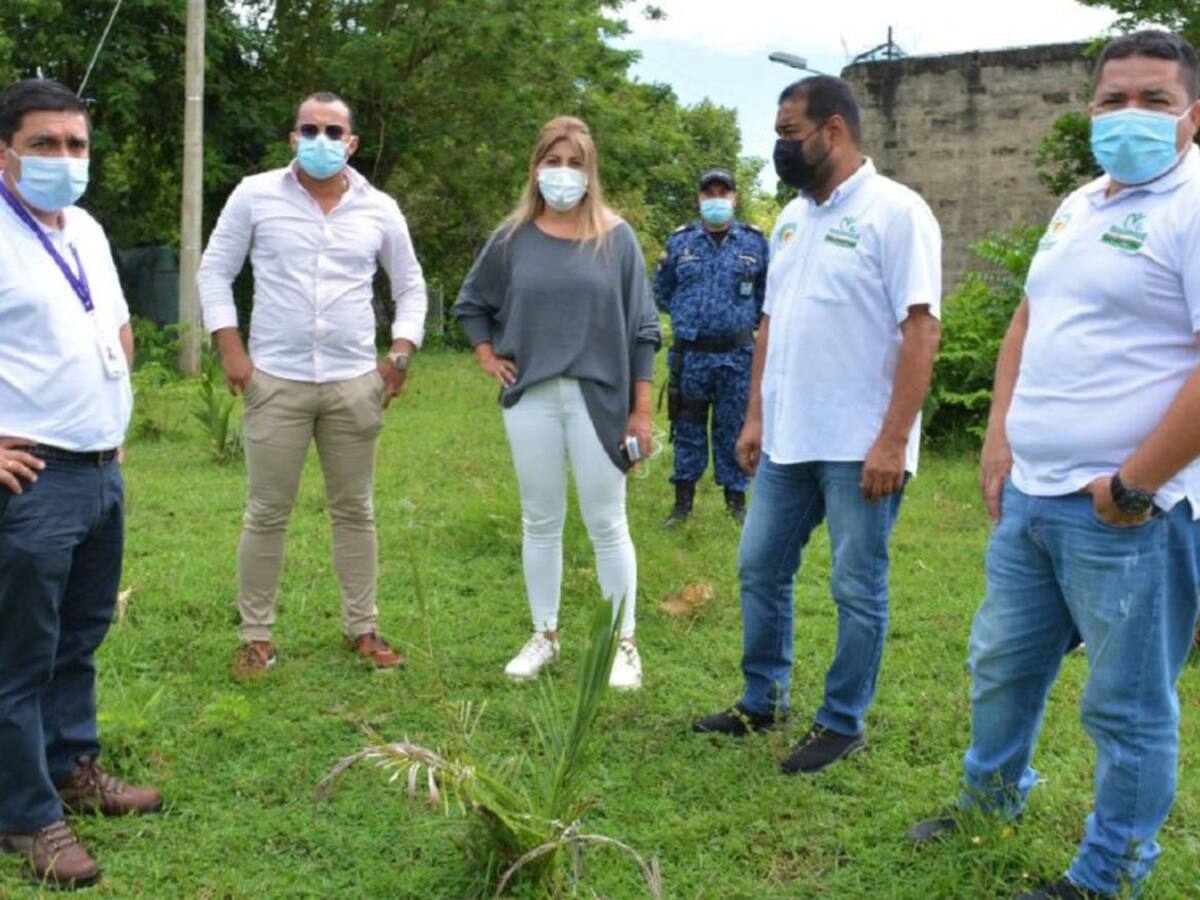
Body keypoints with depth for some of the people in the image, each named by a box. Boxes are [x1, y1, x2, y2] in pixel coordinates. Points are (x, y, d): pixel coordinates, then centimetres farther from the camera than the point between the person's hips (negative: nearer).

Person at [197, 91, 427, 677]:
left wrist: (400, 354, 3)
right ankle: (256, 635, 16)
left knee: (354, 510, 10)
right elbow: (215, 272, 4)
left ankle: (362, 628, 22)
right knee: (267, 513, 4)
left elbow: (410, 286, 14)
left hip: (355, 384, 2)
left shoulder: (379, 209, 5)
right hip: (276, 381, -2)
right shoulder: (255, 196, 0)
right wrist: (230, 349, -6)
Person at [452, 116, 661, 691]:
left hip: (599, 397, -2)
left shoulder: (615, 238, 0)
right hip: (531, 398, 2)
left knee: (606, 524, 3)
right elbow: (471, 303, 20)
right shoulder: (514, 237, 5)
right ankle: (544, 636, 23)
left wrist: (641, 410, -4)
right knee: (540, 523, 10)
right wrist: (487, 358, 7)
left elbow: (641, 329, 0)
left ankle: (624, 645, 13)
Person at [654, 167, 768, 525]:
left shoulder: (755, 243, 4)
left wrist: (749, 318, -3)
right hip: (689, 354, 1)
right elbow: (663, 296, 14)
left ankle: (736, 499, 18)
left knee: (732, 429, 6)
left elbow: (767, 295, 7)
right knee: (688, 429, 8)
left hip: (736, 355, -1)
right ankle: (683, 501, 19)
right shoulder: (679, 241, 7)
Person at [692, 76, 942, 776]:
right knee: (761, 570, 15)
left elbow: (921, 329, -16)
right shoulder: (792, 218, 13)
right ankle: (763, 700, 31)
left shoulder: (895, 212, -11)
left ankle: (844, 724, 19)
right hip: (787, 441, 8)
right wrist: (755, 417, 13)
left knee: (859, 591, 5)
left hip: (860, 447, -8)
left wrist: (894, 439, -20)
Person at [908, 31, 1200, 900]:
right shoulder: (1078, 207, 14)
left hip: (1128, 513, -8)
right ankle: (991, 800, 44)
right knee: (1001, 665, 22)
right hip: (1028, 494, 9)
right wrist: (999, 438, 10)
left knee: (1128, 706, 6)